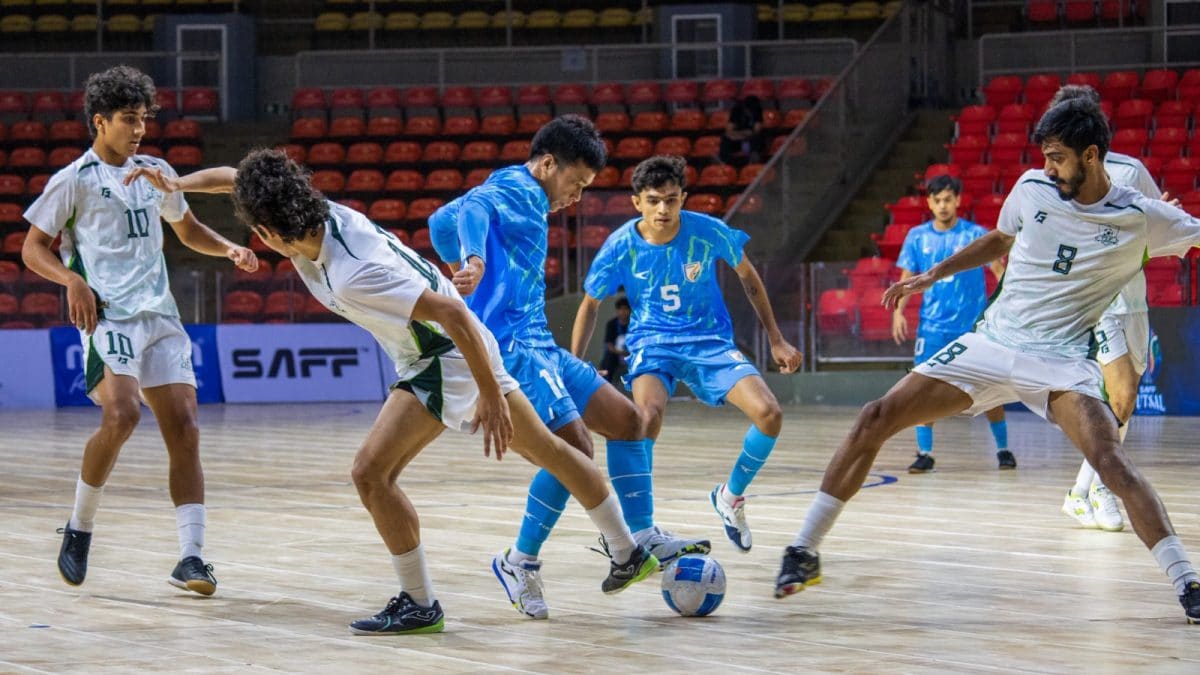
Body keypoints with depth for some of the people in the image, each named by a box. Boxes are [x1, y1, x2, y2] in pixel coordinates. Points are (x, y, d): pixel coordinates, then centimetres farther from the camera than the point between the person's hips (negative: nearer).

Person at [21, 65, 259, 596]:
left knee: (184, 429, -6)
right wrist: (72, 280, -17)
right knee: (122, 414, -26)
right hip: (107, 316, -6)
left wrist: (229, 250, 11)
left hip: (160, 317, 6)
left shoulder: (156, 172, 15)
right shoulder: (75, 180, 0)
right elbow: (33, 248, 1)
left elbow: (187, 230, 30)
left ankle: (190, 557, -7)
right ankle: (79, 529, -5)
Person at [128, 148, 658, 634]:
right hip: (457, 351, 9)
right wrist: (178, 184, -8)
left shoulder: (354, 273, -34)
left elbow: (453, 314, -35)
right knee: (543, 448, 21)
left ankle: (419, 604, -2)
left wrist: (491, 397, -31)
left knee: (371, 471, -11)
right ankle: (628, 554, 36)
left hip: (447, 358, -9)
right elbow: (236, 179, 6)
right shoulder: (321, 215, -10)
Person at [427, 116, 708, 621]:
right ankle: (521, 562, -8)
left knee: (626, 418, 10)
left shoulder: (529, 203, 21)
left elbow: (443, 224, 31)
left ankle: (643, 537, 14)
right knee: (574, 444, -20)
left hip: (536, 345, 11)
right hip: (509, 346, -11)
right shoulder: (509, 192, -8)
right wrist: (475, 261, -53)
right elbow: (469, 210, -33)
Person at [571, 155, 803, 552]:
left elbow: (747, 277, 6)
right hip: (652, 343, -1)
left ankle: (731, 497, 10)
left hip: (709, 340, 2)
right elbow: (591, 305, 4)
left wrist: (776, 341, 8)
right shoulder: (622, 246, -13)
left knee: (769, 414, -19)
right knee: (649, 415, -34)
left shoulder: (708, 232, -14)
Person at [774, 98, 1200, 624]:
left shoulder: (1142, 217, -7)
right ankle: (804, 551, 4)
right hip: (993, 342, 4)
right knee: (875, 419, -6)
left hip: (1062, 359, -3)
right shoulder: (1033, 188, 4)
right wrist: (933, 275, 21)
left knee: (1111, 461, -28)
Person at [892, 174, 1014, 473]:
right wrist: (899, 311, -5)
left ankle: (1003, 449, 16)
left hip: (973, 325, -2)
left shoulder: (976, 234, -3)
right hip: (932, 326, 2)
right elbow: (907, 278, 9)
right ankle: (924, 453, 3)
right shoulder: (917, 237, 4)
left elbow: (1000, 271, -2)